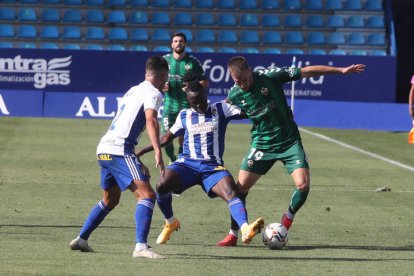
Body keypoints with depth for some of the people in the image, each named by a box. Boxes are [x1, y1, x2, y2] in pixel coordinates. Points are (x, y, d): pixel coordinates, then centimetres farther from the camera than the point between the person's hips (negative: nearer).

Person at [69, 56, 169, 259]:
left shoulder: (133, 91, 25)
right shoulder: (153, 93, -2)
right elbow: (150, 120, -21)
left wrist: (137, 163, 38)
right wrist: (158, 152, -32)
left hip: (104, 148, 9)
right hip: (119, 150, -9)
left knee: (110, 200, 27)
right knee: (146, 195, -16)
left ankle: (81, 240, 31)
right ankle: (141, 246, -30)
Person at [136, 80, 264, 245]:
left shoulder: (221, 109, 8)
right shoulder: (184, 116, 14)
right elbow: (166, 138, 24)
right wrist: (140, 152, 22)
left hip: (213, 167, -1)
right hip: (187, 163, 2)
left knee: (231, 193, -29)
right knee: (162, 185, -26)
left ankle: (245, 229, -51)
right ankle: (170, 223, 2)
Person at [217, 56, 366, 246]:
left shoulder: (268, 77, -14)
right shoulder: (233, 96, -6)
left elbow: (306, 72, -11)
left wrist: (341, 70, -11)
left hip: (289, 141, -1)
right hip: (262, 144, 1)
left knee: (303, 184, -17)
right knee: (241, 186, -8)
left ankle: (288, 217, 14)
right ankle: (233, 235, 7)